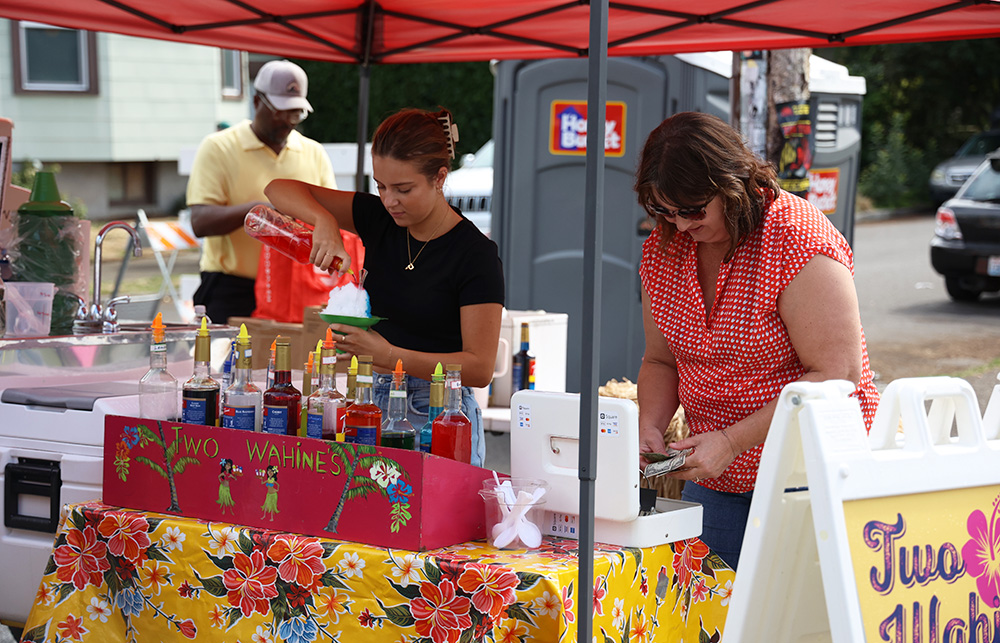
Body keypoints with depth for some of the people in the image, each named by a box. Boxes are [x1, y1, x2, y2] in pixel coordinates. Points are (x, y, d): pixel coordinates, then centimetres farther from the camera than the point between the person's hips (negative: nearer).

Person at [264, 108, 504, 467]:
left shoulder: (476, 255, -14)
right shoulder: (380, 220, 3)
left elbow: (480, 367, -16)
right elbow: (281, 190, 5)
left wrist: (389, 356, -26)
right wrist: (324, 221, -17)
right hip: (378, 402, 5)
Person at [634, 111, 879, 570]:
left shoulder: (799, 243, -18)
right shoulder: (663, 248, 2)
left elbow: (836, 376, -21)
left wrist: (732, 441, -23)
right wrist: (649, 427, -6)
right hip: (714, 479, 6)